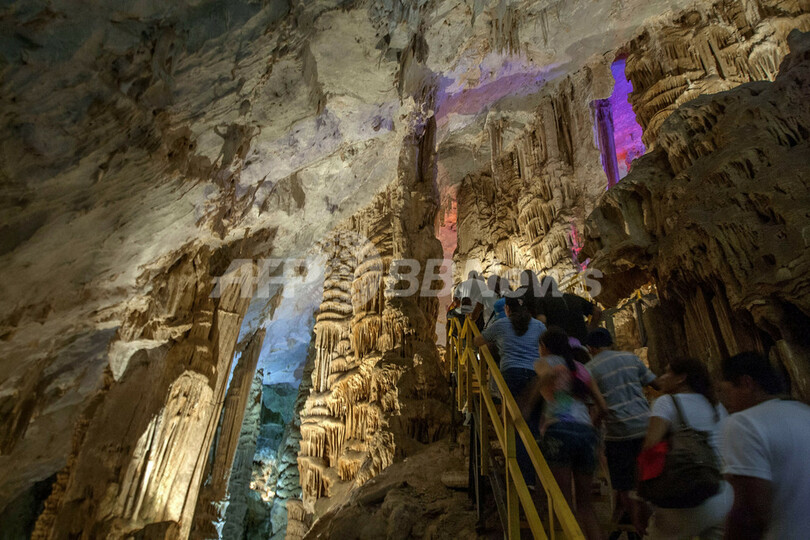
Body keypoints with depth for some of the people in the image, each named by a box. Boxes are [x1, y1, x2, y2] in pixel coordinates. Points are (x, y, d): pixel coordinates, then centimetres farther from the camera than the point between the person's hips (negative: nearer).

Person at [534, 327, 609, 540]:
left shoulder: (545, 362, 11)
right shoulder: (581, 369, 24)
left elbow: (553, 372, -16)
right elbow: (603, 407, 21)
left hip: (559, 429, -5)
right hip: (586, 432, 5)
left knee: (563, 501, -1)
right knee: (585, 502, 16)